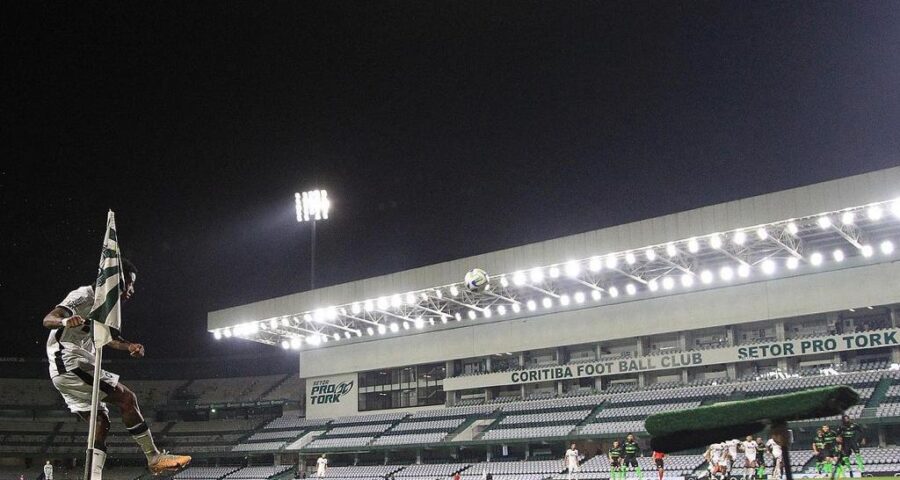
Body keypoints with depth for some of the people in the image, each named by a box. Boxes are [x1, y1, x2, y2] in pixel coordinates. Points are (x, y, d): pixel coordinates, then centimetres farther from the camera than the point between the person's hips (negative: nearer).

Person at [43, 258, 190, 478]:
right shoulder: (85, 295, -8)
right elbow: (48, 319, -18)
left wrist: (130, 346, 12)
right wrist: (65, 321, -42)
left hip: (65, 373, 10)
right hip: (69, 361, -10)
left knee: (100, 421, 3)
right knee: (126, 398, -14)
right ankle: (155, 458, -12)